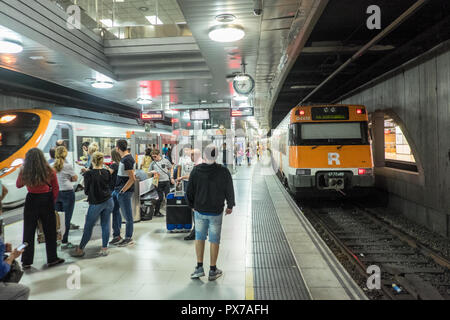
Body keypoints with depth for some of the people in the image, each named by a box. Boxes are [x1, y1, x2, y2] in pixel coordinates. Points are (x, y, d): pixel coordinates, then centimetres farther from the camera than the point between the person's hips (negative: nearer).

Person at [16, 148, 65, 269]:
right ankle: (52, 259, 19)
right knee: (50, 232, 11)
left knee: (28, 232, 12)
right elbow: (56, 189, -3)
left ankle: (26, 261, 19)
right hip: (47, 201, 0)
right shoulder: (50, 171, -11)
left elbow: (18, 185, 9)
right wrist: (52, 201, 8)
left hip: (31, 201, 1)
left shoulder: (24, 172, -10)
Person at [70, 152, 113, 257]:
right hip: (108, 201, 3)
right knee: (105, 225, 10)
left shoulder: (89, 174, -13)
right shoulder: (107, 172, -2)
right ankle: (104, 249, 14)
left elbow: (86, 191, -4)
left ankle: (80, 249, 22)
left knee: (88, 227, 9)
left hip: (95, 204, -3)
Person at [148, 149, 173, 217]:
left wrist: (171, 178, 6)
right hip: (158, 182, 0)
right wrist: (152, 172, -11)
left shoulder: (166, 161, 5)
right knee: (160, 198, -1)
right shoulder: (153, 163, 6)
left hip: (166, 181, 1)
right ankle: (156, 212, 14)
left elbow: (171, 169, 13)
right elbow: (149, 172, 11)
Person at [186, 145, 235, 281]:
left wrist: (192, 205, 16)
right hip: (216, 212, -1)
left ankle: (199, 268, 18)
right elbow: (229, 190, -3)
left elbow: (190, 190, 1)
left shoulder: (196, 170, -7)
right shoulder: (223, 171, -12)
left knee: (199, 238, 16)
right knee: (214, 240, 8)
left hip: (199, 210, 2)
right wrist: (230, 205, 12)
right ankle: (213, 270, 17)